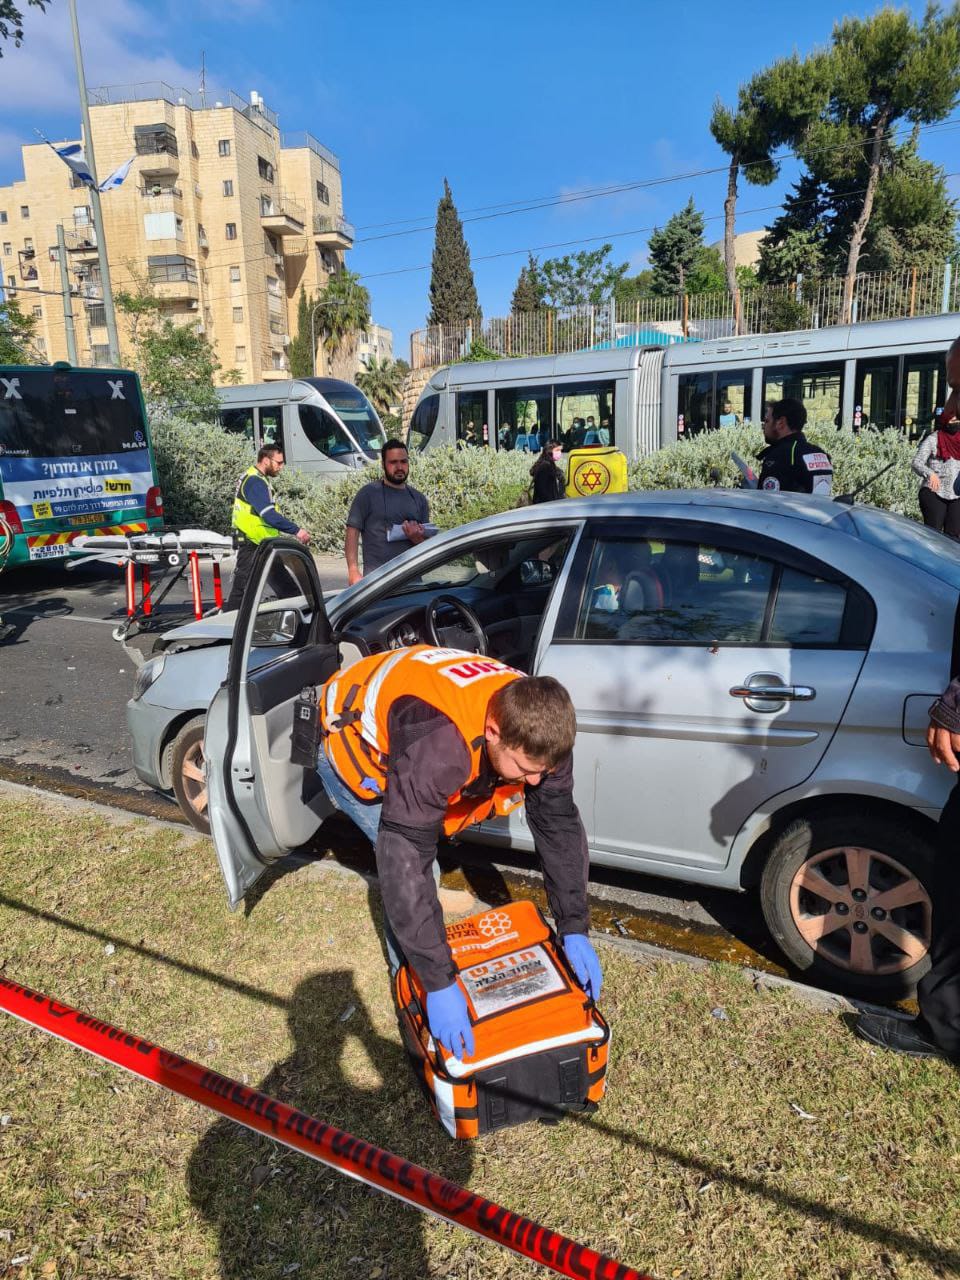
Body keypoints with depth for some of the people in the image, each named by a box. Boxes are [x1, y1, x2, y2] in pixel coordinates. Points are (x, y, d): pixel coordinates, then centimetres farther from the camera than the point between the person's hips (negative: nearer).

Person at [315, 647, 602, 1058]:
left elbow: (560, 827, -15)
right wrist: (439, 983, -40)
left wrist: (574, 930, -17)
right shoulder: (437, 745, -47)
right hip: (355, 748, -6)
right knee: (412, 869, -14)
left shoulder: (536, 727, -25)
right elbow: (405, 863, -44)